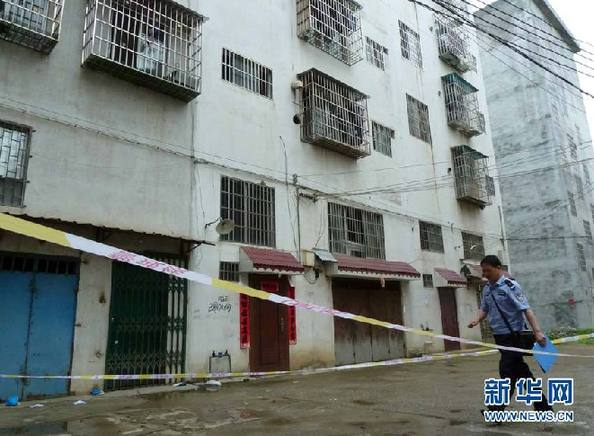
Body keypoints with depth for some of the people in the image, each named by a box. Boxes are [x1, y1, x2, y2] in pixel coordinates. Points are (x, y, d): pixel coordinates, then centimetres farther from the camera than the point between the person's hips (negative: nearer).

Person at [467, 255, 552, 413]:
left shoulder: (510, 286, -13)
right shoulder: (486, 289, 8)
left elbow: (526, 309, -18)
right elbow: (484, 308, 15)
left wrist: (537, 331, -24)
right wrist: (477, 320, -5)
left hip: (513, 335, -7)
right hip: (499, 335, 7)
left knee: (507, 370, -6)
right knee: (520, 370, 15)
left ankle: (499, 409, -2)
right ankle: (542, 405, 28)